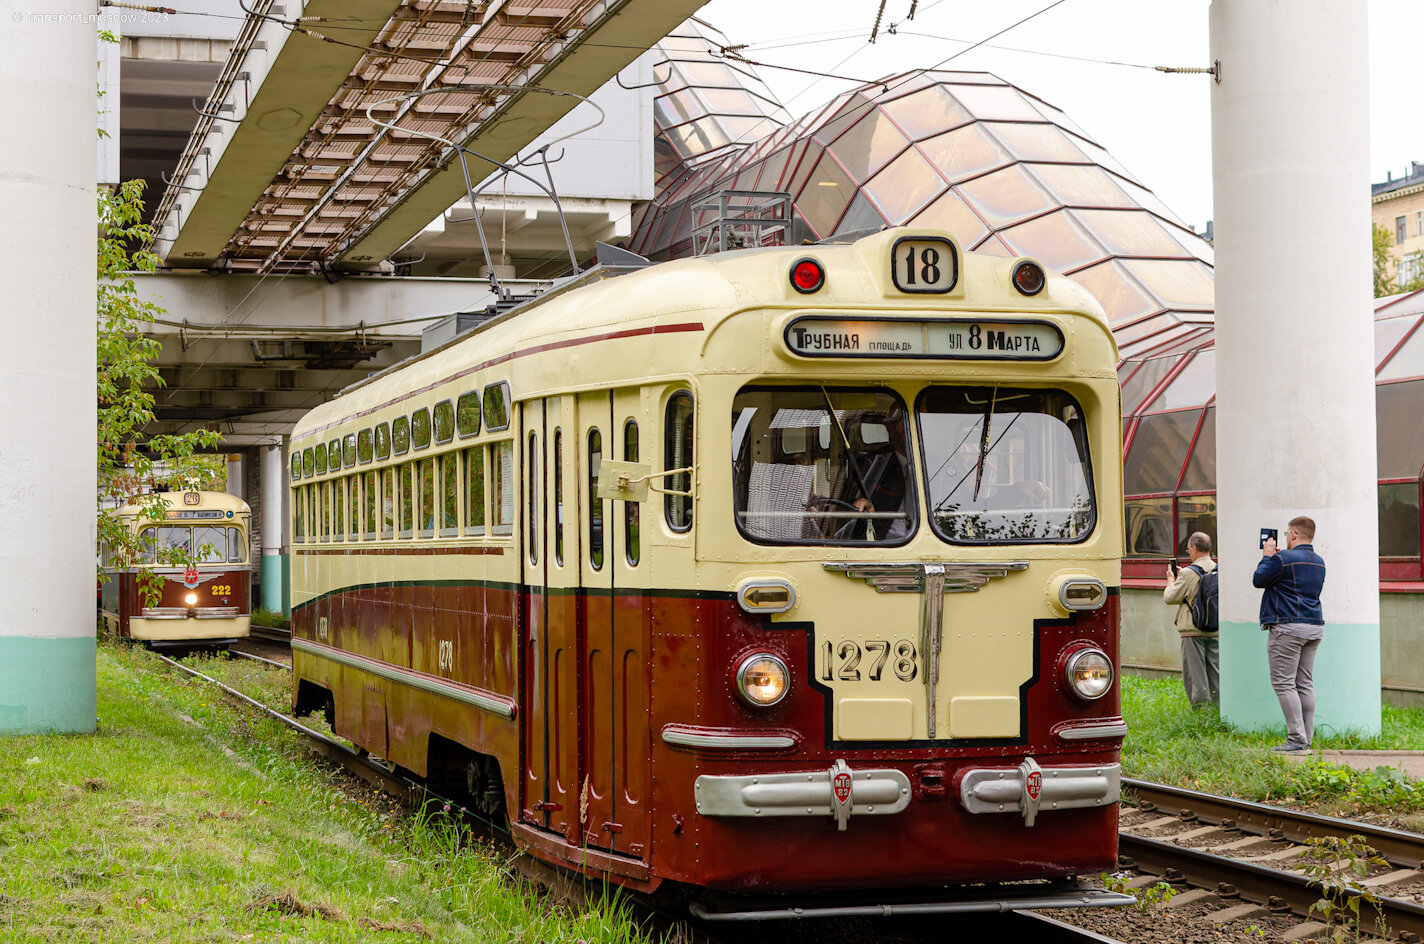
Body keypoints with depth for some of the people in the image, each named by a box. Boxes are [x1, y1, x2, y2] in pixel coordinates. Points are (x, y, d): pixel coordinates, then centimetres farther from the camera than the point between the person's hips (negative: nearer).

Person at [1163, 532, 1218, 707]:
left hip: (1193, 631, -5)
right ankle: (1217, 704, 13)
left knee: (1194, 673, 1)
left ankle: (1200, 704, 0)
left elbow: (1170, 598, -7)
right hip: (1216, 631, 5)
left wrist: (1171, 580, 11)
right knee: (1215, 672, 11)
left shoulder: (1188, 574, -13)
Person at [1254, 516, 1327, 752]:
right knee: (1304, 683, 11)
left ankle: (1297, 739, -11)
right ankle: (1306, 737, 10)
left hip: (1287, 628, -8)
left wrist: (1267, 556, 13)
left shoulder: (1283, 558, -12)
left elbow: (1258, 579, -1)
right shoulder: (1319, 562, 14)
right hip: (1315, 627, 8)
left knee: (1284, 683, -5)